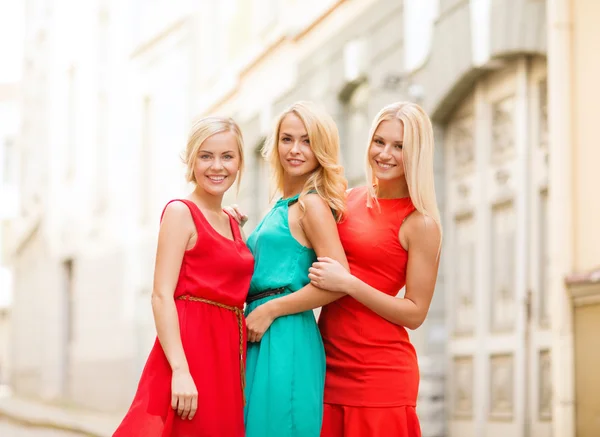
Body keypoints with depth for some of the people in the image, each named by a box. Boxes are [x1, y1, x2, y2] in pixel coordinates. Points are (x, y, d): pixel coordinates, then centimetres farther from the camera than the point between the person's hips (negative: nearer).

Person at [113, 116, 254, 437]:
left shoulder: (232, 224, 17)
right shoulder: (180, 212, -4)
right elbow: (162, 296, -12)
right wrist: (180, 370, -22)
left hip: (227, 352, 7)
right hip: (190, 347, -7)